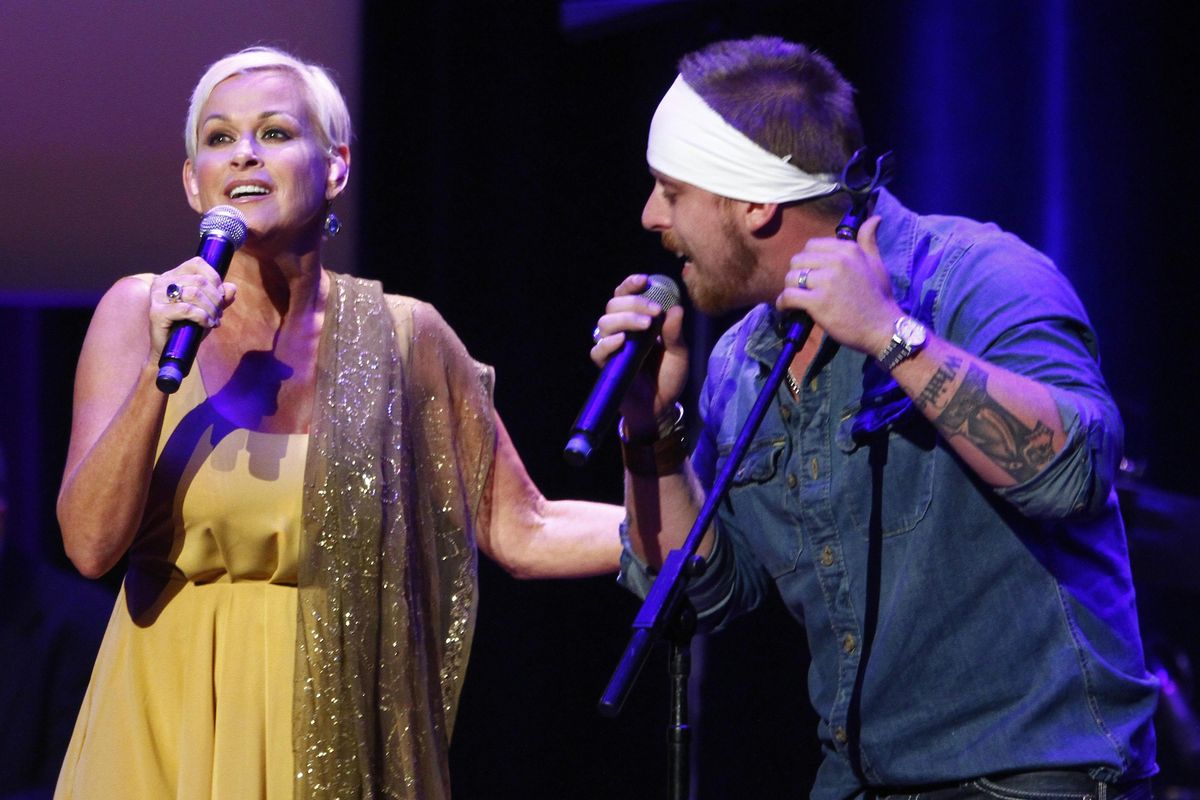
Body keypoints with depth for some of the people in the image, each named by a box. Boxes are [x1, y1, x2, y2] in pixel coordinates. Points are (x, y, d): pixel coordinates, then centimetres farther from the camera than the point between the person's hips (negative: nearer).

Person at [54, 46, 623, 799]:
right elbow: (91, 544, -10)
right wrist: (159, 371, -21)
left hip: (329, 724, 0)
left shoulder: (400, 335, -3)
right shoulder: (139, 311, -2)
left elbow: (523, 533, 0)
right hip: (171, 713, 0)